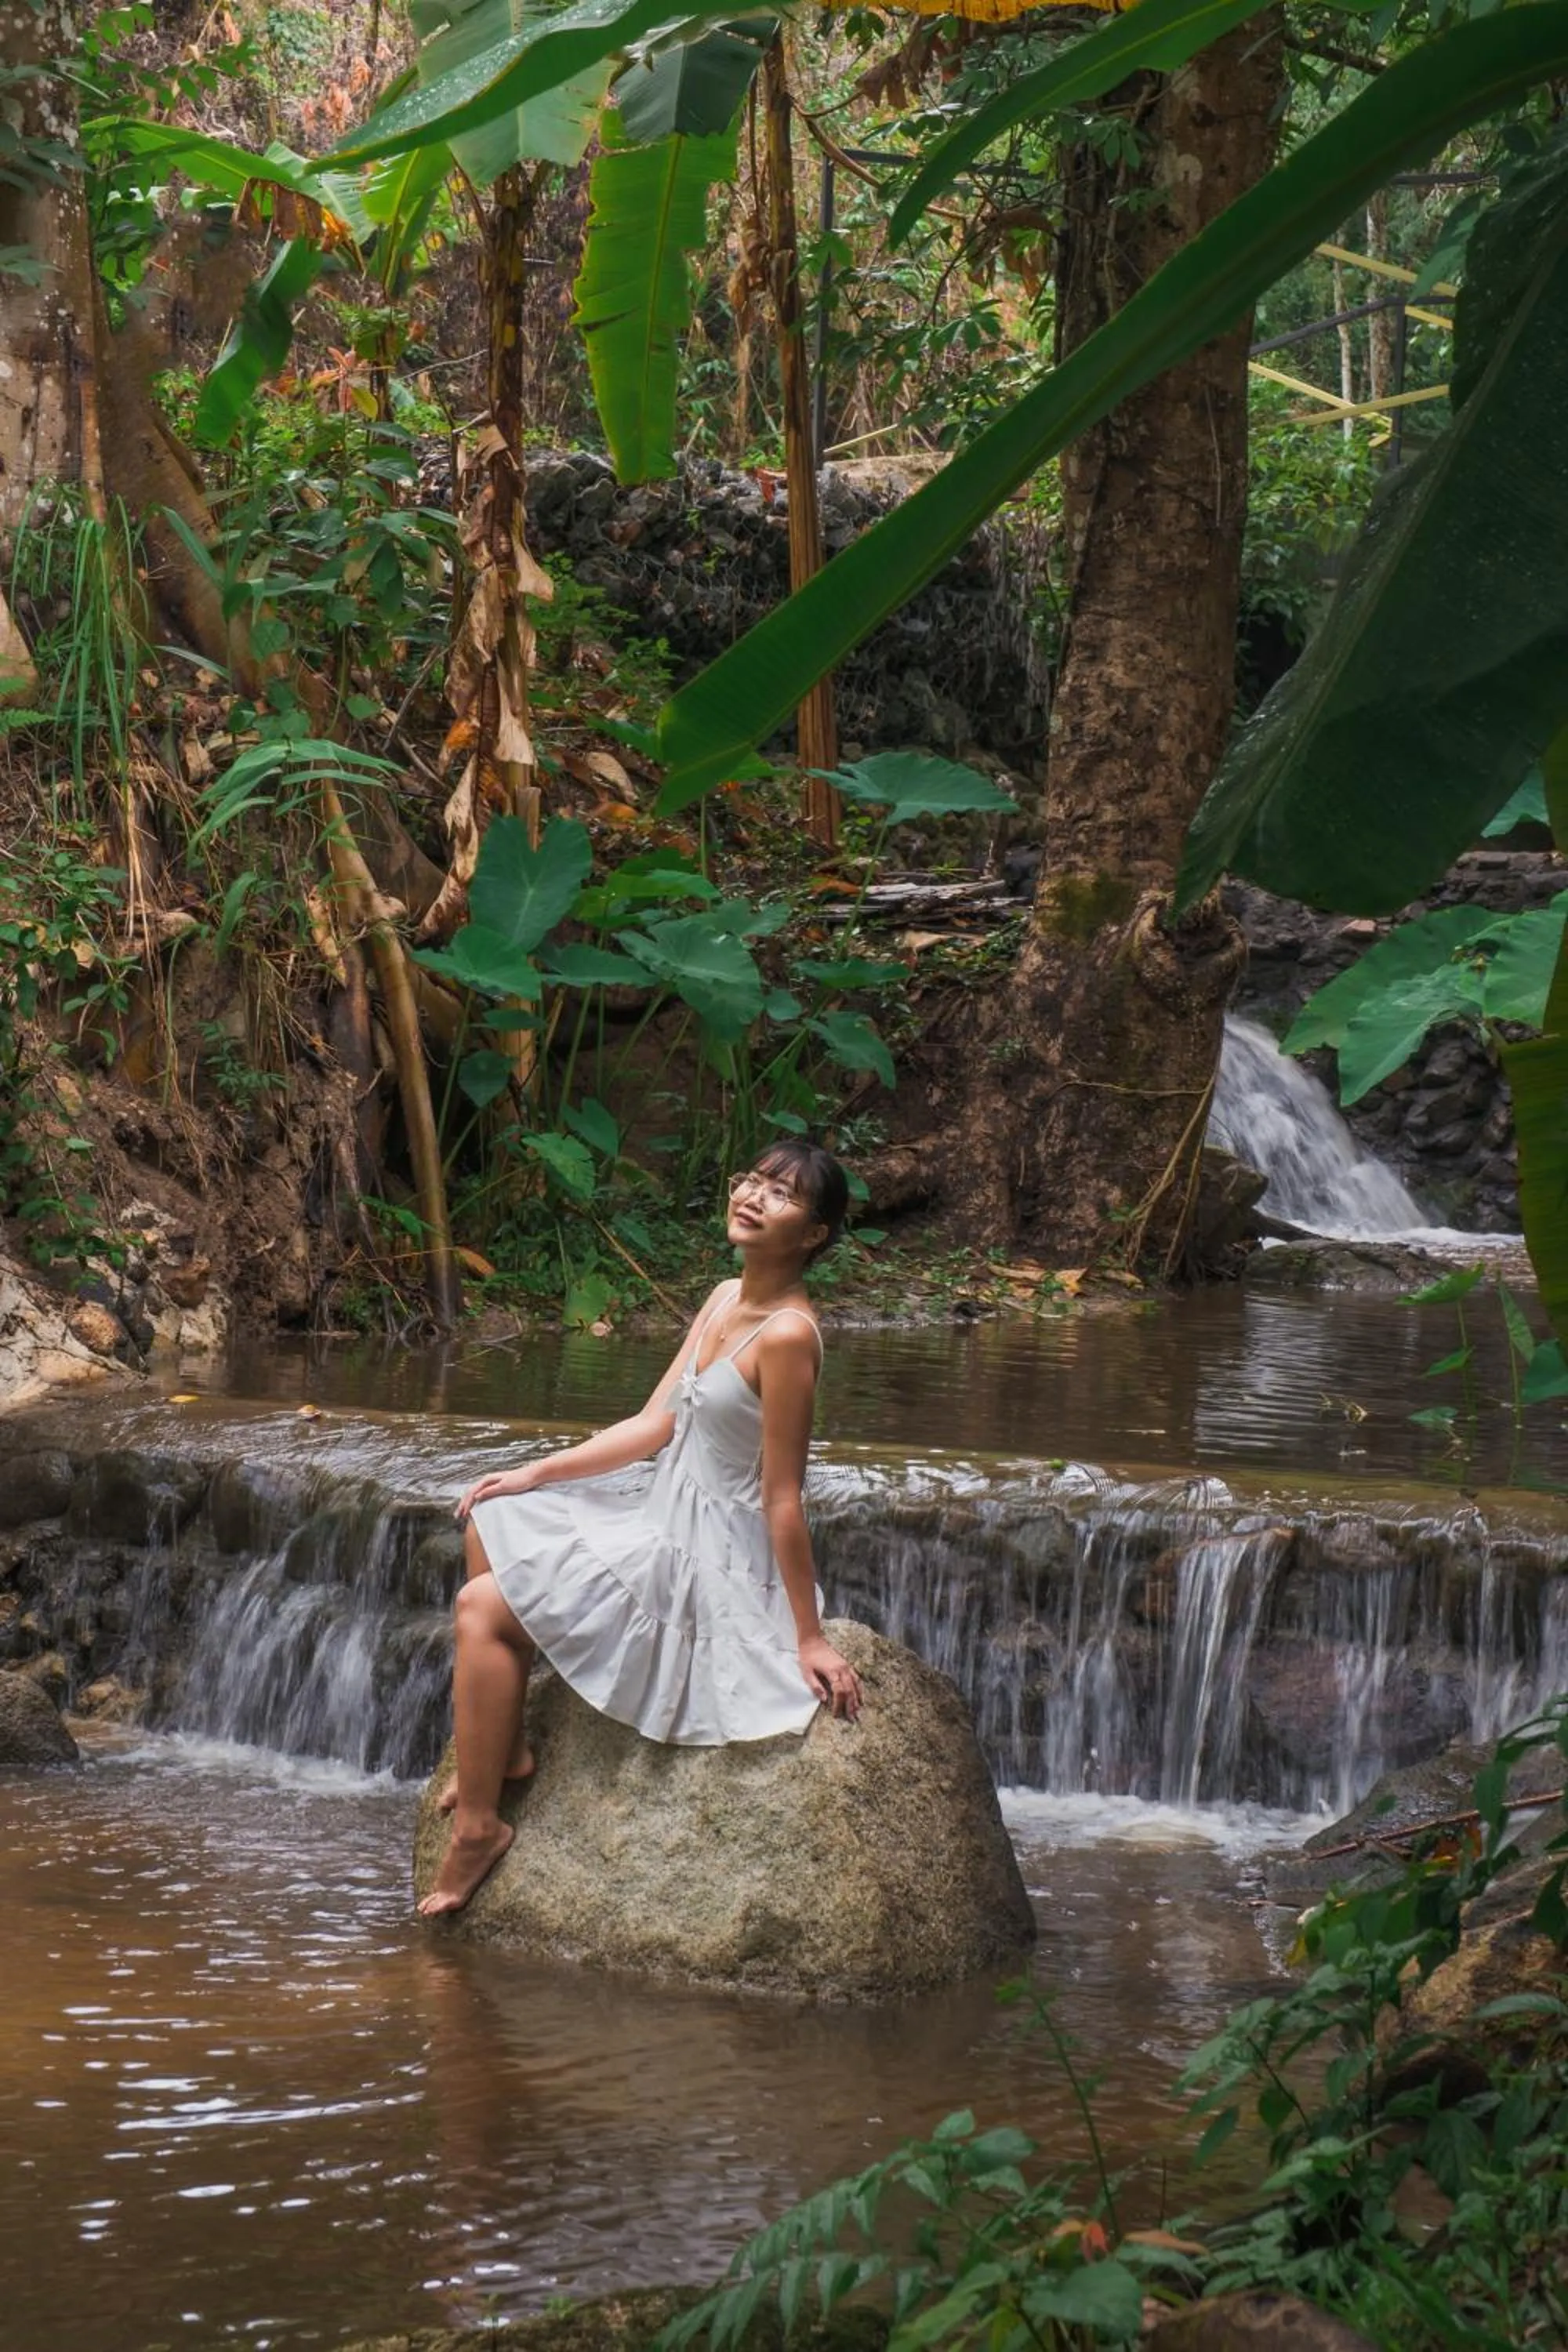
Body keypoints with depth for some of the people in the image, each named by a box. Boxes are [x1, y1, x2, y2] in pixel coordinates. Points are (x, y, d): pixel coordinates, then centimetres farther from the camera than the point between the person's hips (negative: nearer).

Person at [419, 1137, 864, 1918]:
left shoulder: (786, 1334, -23)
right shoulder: (725, 1300, 5)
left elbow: (782, 1499, -22)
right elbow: (653, 1425, 10)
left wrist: (809, 1639, -17)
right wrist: (534, 1475, 9)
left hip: (707, 1562, -10)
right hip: (668, 1521, 10)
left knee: (485, 1607, -12)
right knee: (493, 1522, 18)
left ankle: (478, 1825, -3)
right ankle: (503, 1747, 17)